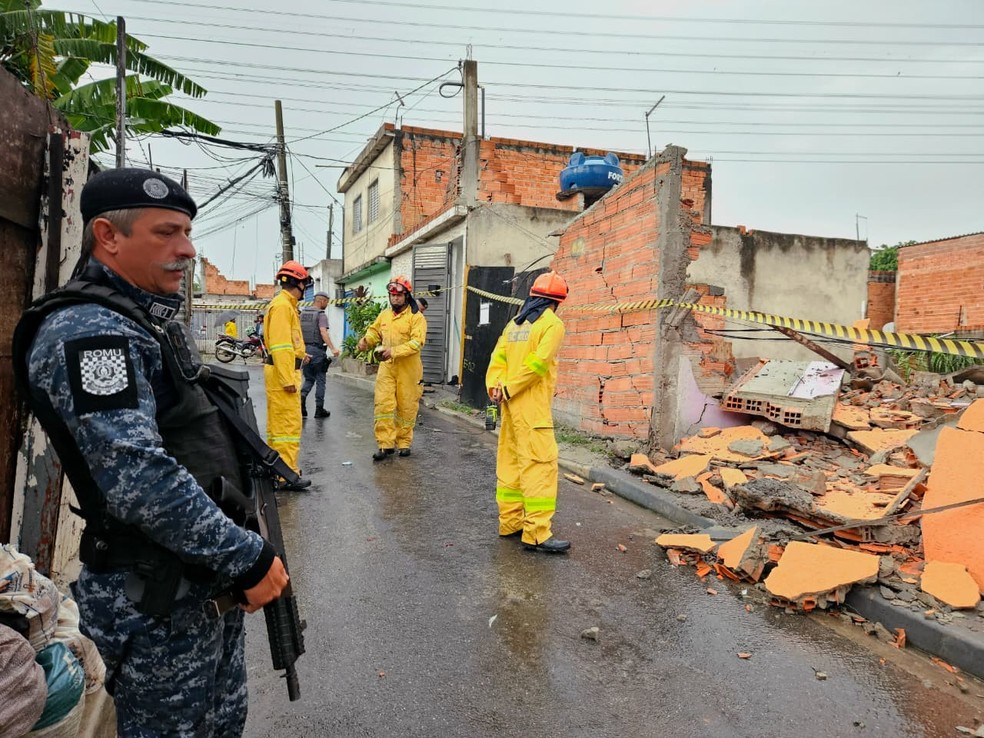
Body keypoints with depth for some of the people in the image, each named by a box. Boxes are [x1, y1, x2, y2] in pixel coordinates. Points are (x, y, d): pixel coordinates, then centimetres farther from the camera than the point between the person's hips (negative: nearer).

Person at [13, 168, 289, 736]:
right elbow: (139, 480, -29)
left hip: (211, 582, 9)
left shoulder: (149, 320, 12)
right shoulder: (87, 330, -20)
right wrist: (249, 559, -23)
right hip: (159, 604, -9)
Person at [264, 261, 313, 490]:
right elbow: (280, 345, -21)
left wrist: (299, 354, 19)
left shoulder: (286, 304, 18)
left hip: (284, 371, 11)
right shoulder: (282, 305, -14)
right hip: (283, 372, -11)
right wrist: (288, 379, -23)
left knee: (278, 422, 17)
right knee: (289, 423, -9)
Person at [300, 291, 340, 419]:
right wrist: (332, 348, -30)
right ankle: (319, 409, 7)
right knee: (320, 380, 4)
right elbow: (323, 332, -22)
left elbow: (298, 331, 15)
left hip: (304, 349, 6)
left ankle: (302, 396, -11)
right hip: (317, 350, -6)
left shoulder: (303, 313, 12)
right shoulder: (321, 315, -9)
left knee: (309, 379, 16)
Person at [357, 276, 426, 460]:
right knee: (383, 404, -3)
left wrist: (394, 351, -27)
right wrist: (365, 340, -2)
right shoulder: (384, 315, 11)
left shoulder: (416, 317, -8)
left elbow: (416, 342, -17)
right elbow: (374, 331, 21)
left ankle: (404, 443, 20)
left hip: (408, 369, -4)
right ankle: (385, 444, 3)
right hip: (387, 367, 4)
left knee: (406, 407, 6)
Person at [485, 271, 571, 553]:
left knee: (510, 461, 13)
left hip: (511, 404, 8)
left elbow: (498, 358, 5)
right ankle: (537, 532, -8)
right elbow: (536, 364, -16)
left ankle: (510, 522, 21)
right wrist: (508, 390, -11)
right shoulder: (553, 324, -7)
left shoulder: (515, 323, 15)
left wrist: (495, 386, -5)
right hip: (532, 407, -8)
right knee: (540, 464, -7)